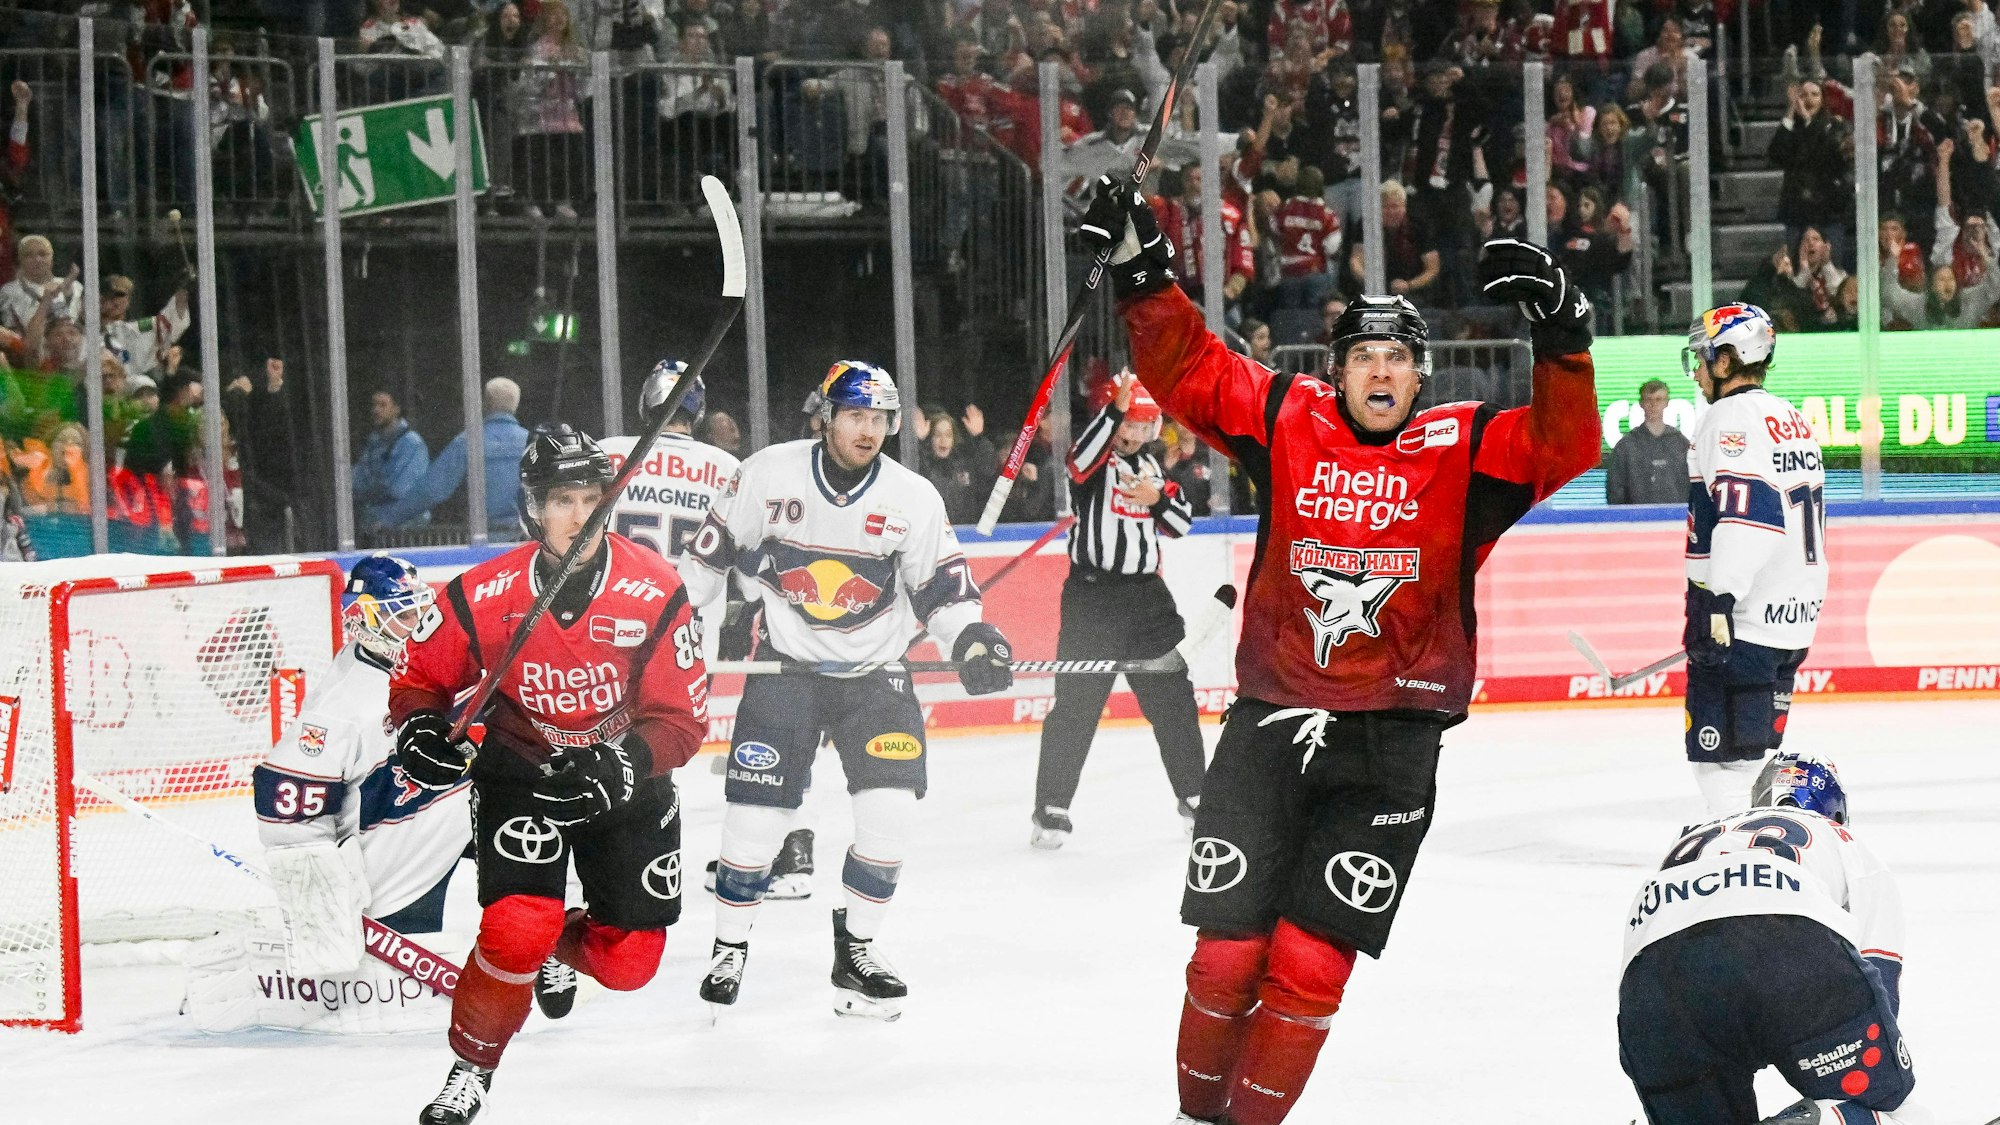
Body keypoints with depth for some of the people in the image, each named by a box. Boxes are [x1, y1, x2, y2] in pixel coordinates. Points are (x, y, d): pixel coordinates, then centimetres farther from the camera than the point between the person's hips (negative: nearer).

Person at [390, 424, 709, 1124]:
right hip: (519, 775, -2)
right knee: (517, 928, -23)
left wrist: (624, 765, -32)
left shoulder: (655, 593, -19)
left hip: (623, 779, 2)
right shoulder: (483, 598, -18)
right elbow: (417, 678, -2)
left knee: (629, 961, 2)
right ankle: (470, 1068, 0)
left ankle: (558, 945, 38)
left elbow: (681, 718, -15)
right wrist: (420, 727, -23)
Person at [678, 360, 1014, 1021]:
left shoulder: (913, 499, -6)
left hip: (874, 671, 1)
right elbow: (713, 552, 4)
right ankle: (729, 948, 14)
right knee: (757, 812, -7)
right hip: (785, 666, -1)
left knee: (891, 810, -12)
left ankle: (856, 949, 7)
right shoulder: (768, 475, -8)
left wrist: (972, 639, -16)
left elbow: (943, 587, 1)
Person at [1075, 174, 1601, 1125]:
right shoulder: (1287, 424, 3)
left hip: (1393, 742, -1)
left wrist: (1561, 336, -26)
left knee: (1309, 965, -3)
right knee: (1227, 949, 0)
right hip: (1272, 718, 1)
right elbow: (1187, 371, 3)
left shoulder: (1465, 450, -1)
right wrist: (1143, 277, -10)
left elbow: (1565, 446, -13)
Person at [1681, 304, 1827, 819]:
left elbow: (1746, 512, -25)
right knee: (1755, 747, 17)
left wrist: (1719, 599, -28)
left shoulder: (1732, 419, -12)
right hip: (1795, 616, 10)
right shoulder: (1793, 420, 18)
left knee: (1719, 753, -9)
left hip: (1742, 617, -10)